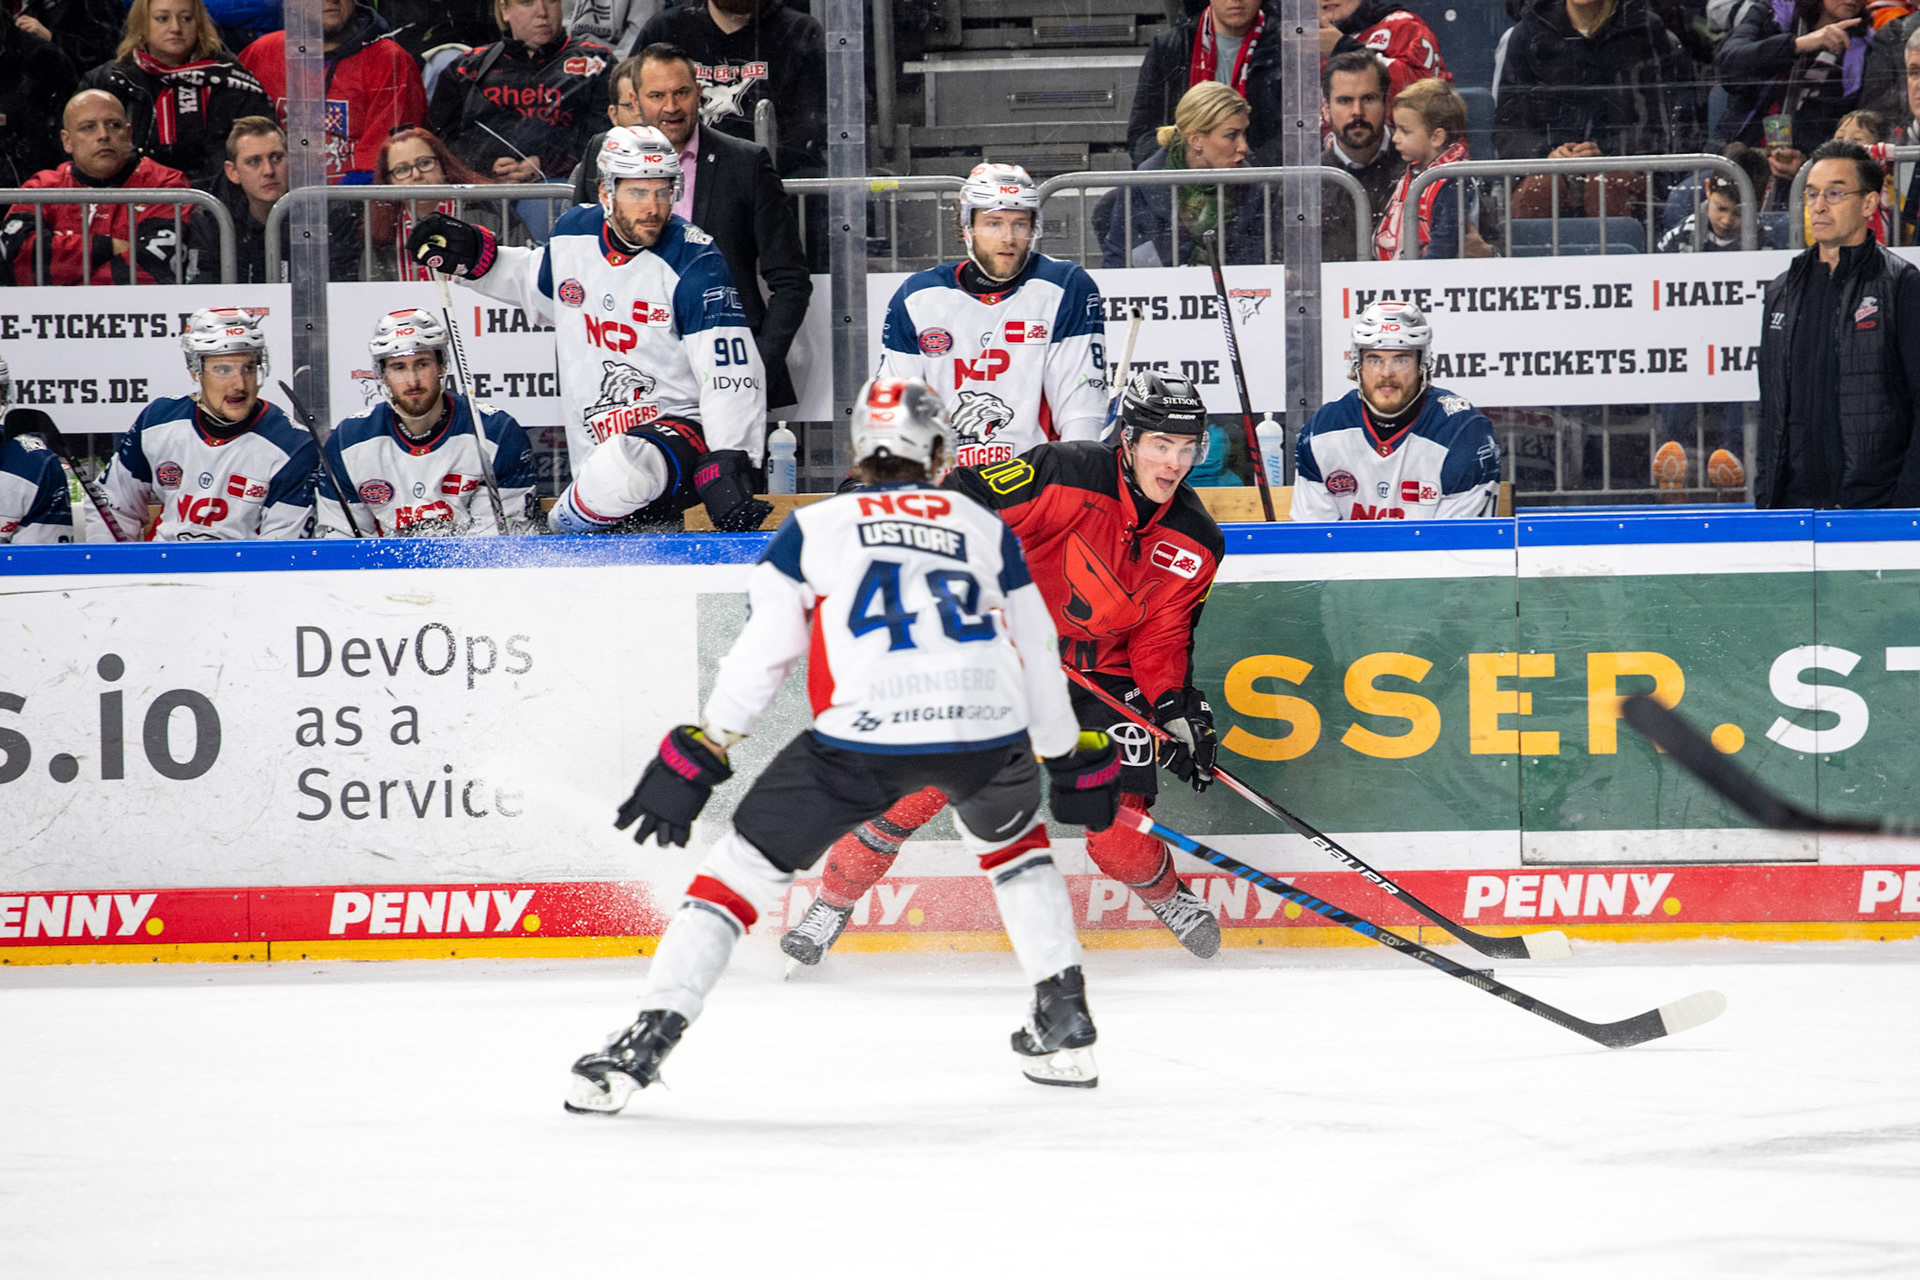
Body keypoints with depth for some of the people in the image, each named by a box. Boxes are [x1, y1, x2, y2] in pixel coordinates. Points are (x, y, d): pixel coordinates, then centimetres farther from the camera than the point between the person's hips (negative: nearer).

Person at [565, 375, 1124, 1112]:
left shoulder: (813, 530, 17)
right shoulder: (985, 528, 23)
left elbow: (760, 657, 10)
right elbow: (1038, 657, 28)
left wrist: (695, 760, 16)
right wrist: (1073, 763, 40)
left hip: (864, 735, -2)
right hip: (989, 734, 3)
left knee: (746, 865, 9)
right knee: (1010, 840, 35)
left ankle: (650, 1037, -4)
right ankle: (1064, 1025, 28)